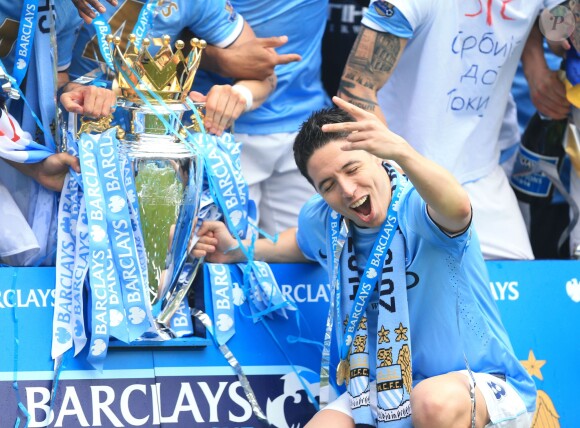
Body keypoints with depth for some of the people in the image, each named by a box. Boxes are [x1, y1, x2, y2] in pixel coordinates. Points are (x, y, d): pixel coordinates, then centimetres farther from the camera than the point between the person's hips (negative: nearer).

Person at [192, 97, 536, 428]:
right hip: (386, 391, 6)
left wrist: (401, 151, -63)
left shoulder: (417, 206, -19)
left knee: (438, 400, -40)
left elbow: (458, 209, -46)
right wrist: (238, 249, 12)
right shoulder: (321, 220, 1)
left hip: (486, 385, -6)